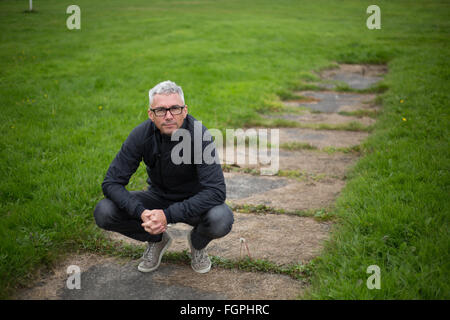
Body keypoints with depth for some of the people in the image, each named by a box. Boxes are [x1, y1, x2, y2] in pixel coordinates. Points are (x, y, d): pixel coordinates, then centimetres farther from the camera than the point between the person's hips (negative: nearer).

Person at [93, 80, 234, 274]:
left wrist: (168, 215, -38)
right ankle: (157, 240, 8)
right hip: (158, 197, 3)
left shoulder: (198, 134, -27)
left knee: (222, 220, -36)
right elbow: (112, 182, -17)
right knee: (103, 213, -20)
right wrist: (141, 212, -35)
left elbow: (216, 191, -32)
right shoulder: (141, 134, -19)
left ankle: (198, 243, 3)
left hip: (194, 201, -2)